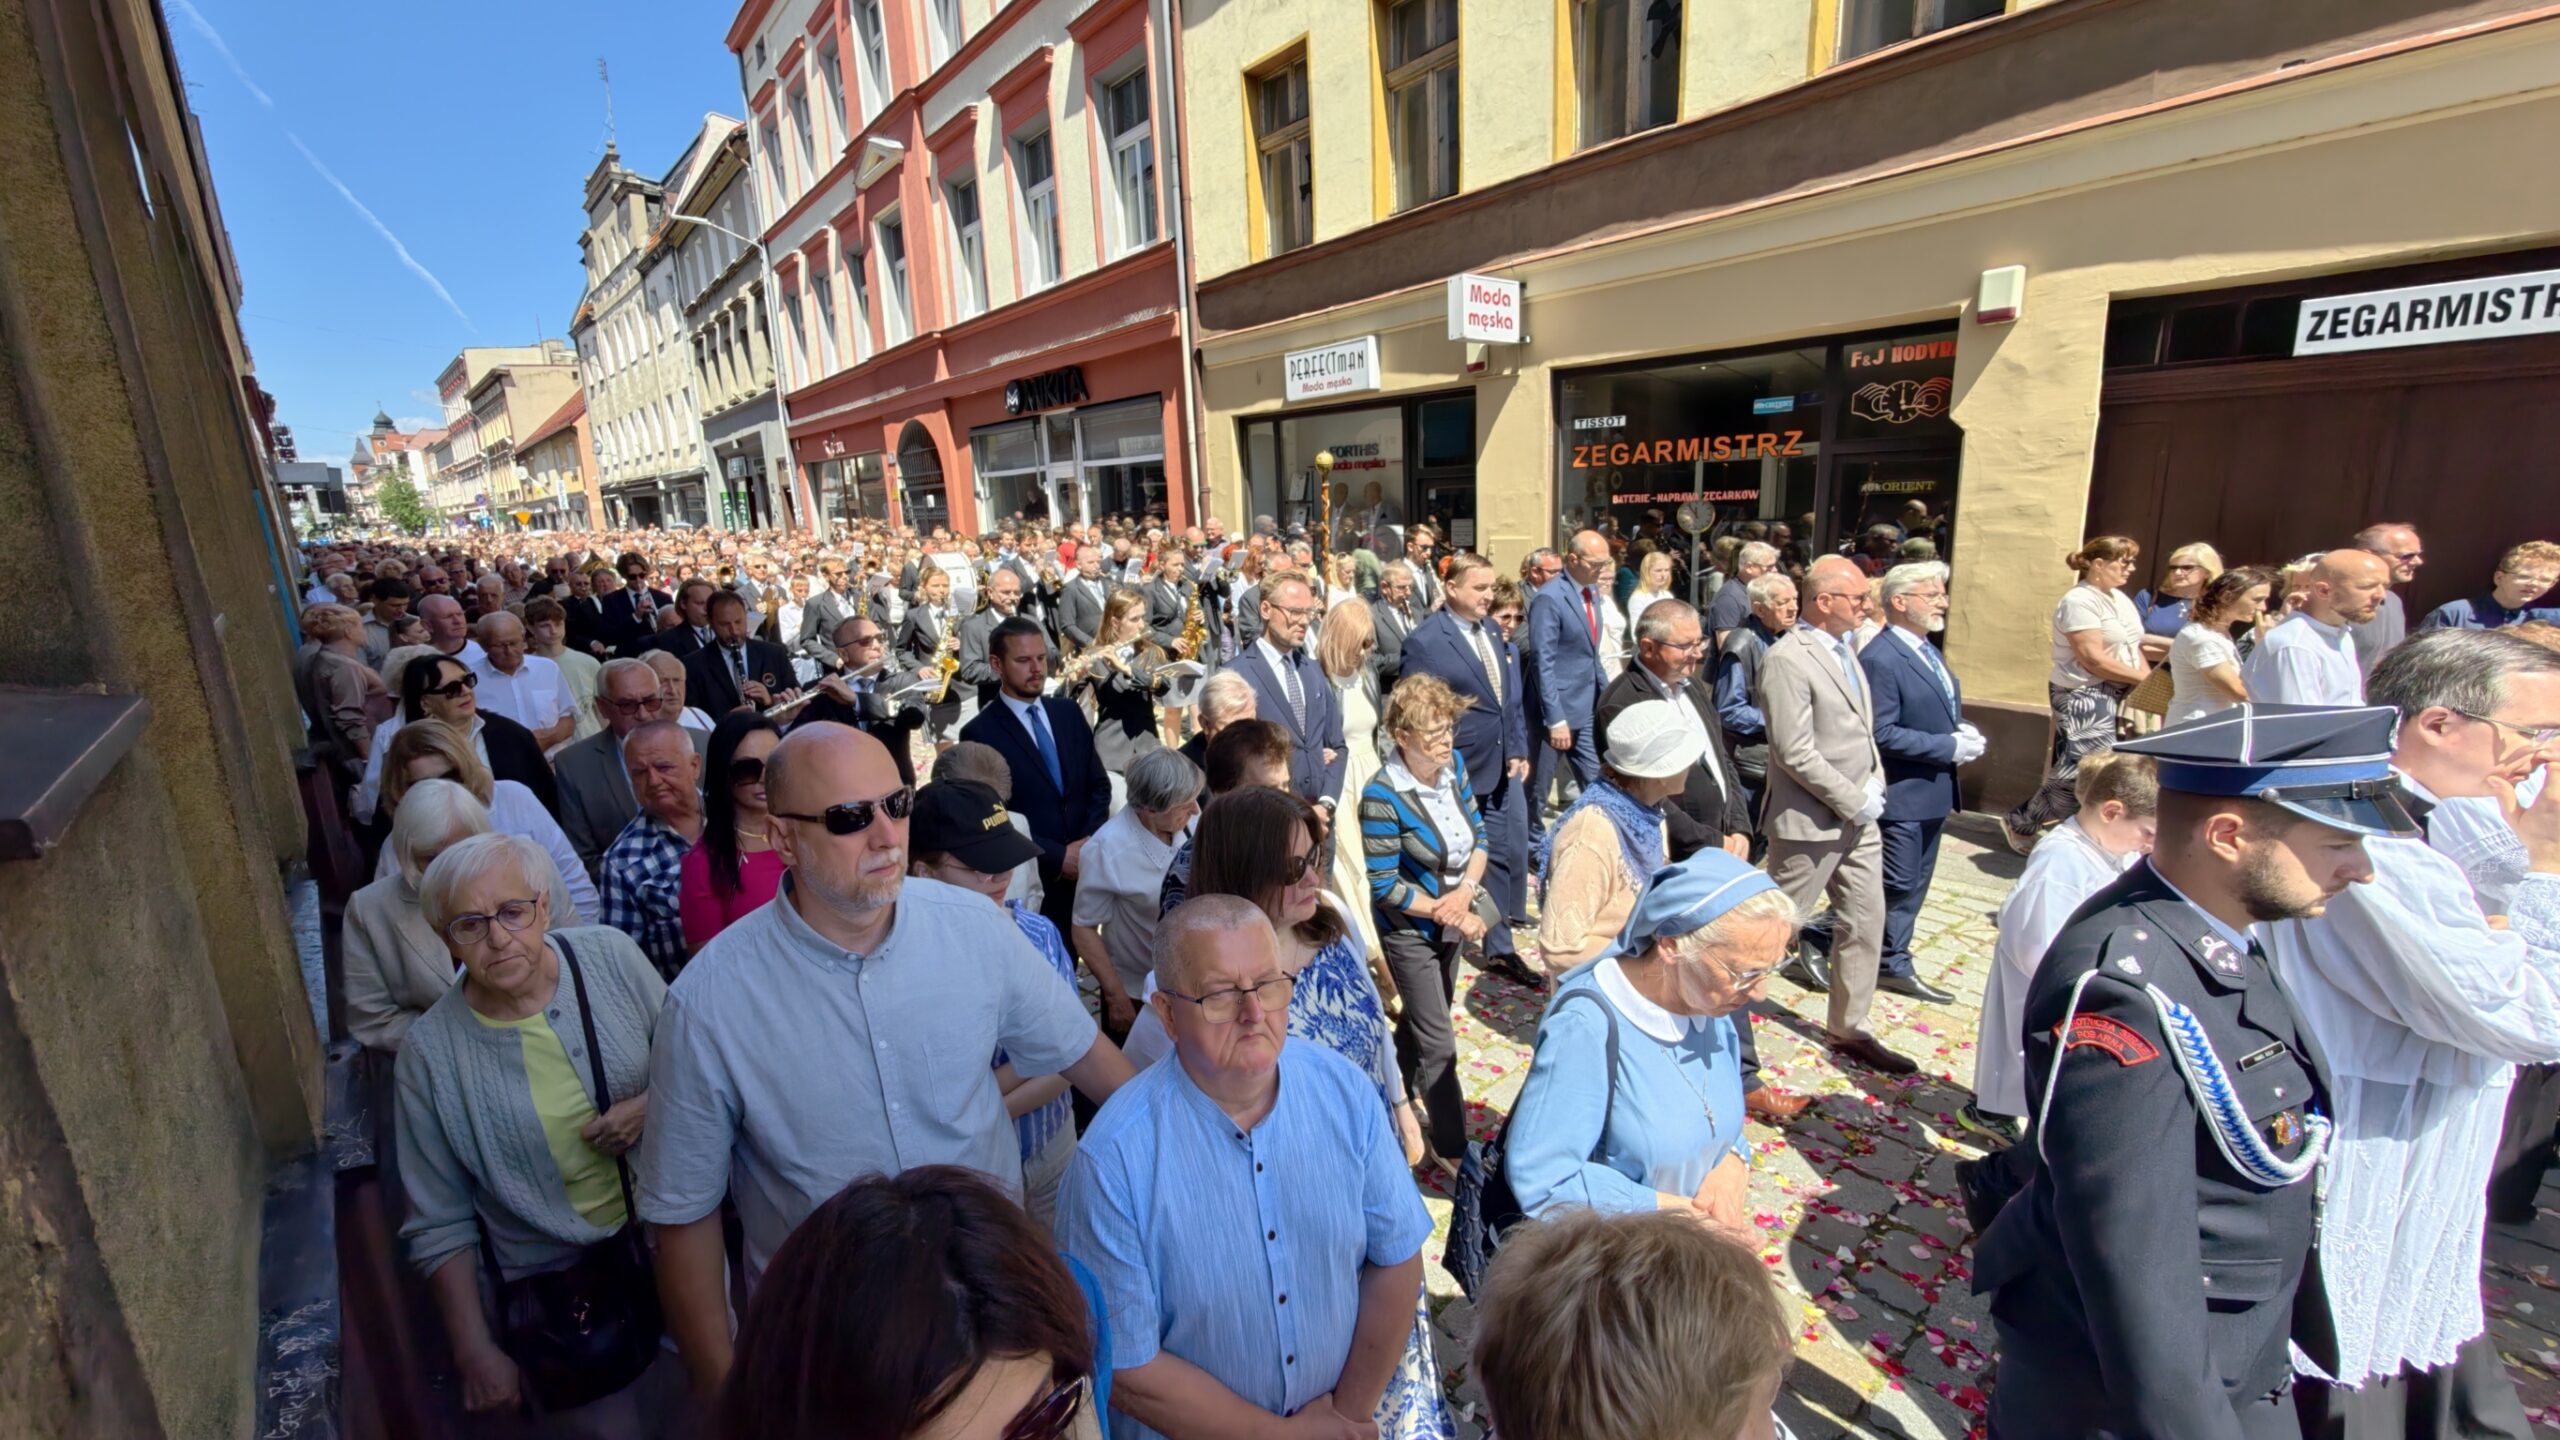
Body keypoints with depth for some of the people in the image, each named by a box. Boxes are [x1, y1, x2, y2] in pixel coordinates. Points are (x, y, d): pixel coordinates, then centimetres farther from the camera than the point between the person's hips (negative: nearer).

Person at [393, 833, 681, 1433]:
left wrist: (652, 1107, -16)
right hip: (551, 1290, -1)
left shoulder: (612, 956, -9)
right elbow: (441, 1225, -3)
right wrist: (473, 1351, -6)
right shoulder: (429, 1053, -11)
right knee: (608, 1425, -2)